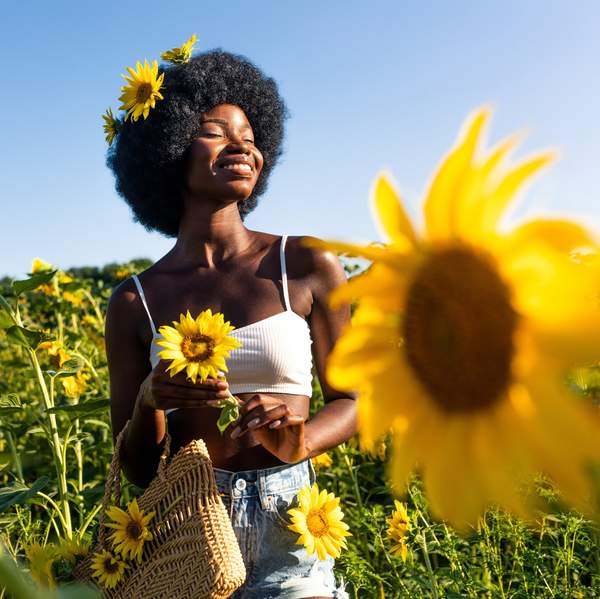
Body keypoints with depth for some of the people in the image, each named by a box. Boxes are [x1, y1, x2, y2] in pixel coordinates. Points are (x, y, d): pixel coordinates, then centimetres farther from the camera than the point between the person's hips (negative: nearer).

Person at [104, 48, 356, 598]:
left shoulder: (307, 266, -4)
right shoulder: (134, 302, -1)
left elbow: (352, 400, 4)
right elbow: (138, 470, 3)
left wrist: (299, 441, -17)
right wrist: (150, 402, -18)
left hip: (289, 530, 0)